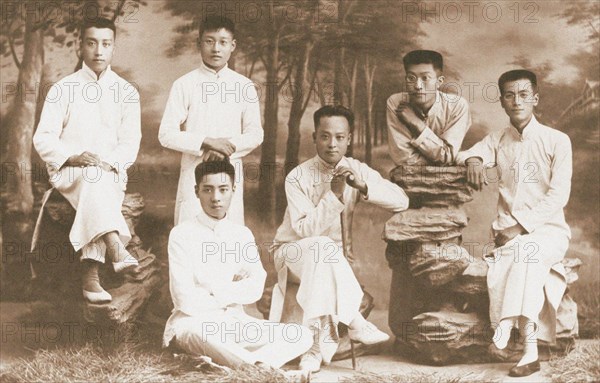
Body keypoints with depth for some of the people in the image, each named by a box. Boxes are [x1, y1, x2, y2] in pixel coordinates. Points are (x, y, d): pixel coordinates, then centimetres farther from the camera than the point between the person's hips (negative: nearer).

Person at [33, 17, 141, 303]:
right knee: (93, 181, -35)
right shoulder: (62, 89, 7)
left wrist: (108, 163, -17)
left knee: (98, 179, -34)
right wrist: (73, 157, -17)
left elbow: (130, 142, 3)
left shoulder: (127, 92, 11)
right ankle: (116, 249, -53)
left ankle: (90, 274, -40)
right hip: (67, 172, -1)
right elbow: (43, 139, 1)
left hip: (111, 173, 1)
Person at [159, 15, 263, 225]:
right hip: (194, 174, -2)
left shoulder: (244, 86, 7)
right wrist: (206, 142, -15)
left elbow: (255, 134, 7)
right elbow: (166, 134, -3)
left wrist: (229, 147, -11)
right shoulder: (184, 85, 1)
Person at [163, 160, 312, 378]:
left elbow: (255, 288, -4)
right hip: (194, 322, -5)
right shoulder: (182, 234, -5)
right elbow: (185, 300, -14)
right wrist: (234, 296, -2)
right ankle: (262, 369, -29)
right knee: (202, 332, -42)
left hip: (235, 322, 6)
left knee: (302, 336, -14)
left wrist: (214, 293, -14)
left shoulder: (242, 234, 9)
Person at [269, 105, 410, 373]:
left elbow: (402, 202, -16)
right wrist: (334, 194, -35)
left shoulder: (357, 170, -7)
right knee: (322, 247, -35)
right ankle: (355, 324, -29)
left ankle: (319, 341, -21)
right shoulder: (298, 177, -17)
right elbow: (304, 229, -27)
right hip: (293, 252, -3)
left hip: (333, 256, 3)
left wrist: (362, 186, -30)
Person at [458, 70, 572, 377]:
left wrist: (520, 227, -18)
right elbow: (458, 156, 2)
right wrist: (473, 159, -24)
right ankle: (530, 351, -33)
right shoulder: (497, 140, 13)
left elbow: (558, 197, -8)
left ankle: (507, 323, -39)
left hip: (547, 229, -3)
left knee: (526, 249, -38)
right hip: (508, 232, 3)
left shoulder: (557, 141, 1)